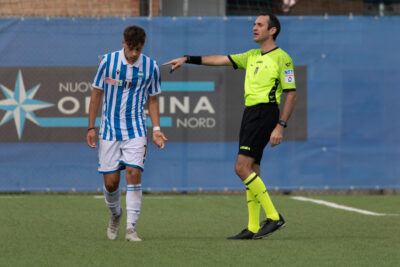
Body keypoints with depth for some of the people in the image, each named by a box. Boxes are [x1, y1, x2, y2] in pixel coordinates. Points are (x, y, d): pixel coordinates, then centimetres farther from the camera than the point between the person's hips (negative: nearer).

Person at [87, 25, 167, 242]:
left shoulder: (150, 67, -1)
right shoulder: (108, 61, -4)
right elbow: (96, 93, 4)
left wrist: (156, 129, 1)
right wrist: (91, 127, 3)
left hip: (136, 130, 0)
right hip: (109, 130, 0)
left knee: (134, 174, -15)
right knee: (111, 182, 0)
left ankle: (131, 228, -13)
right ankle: (115, 214, 32)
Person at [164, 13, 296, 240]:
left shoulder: (282, 58, -7)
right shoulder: (252, 56, 17)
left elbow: (292, 94, -10)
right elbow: (222, 60, 19)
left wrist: (280, 127, -16)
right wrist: (188, 59, 13)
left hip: (264, 114, -9)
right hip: (250, 113, 9)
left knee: (242, 168, -16)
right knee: (251, 172, 6)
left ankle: (274, 217, -13)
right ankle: (253, 228, 7)